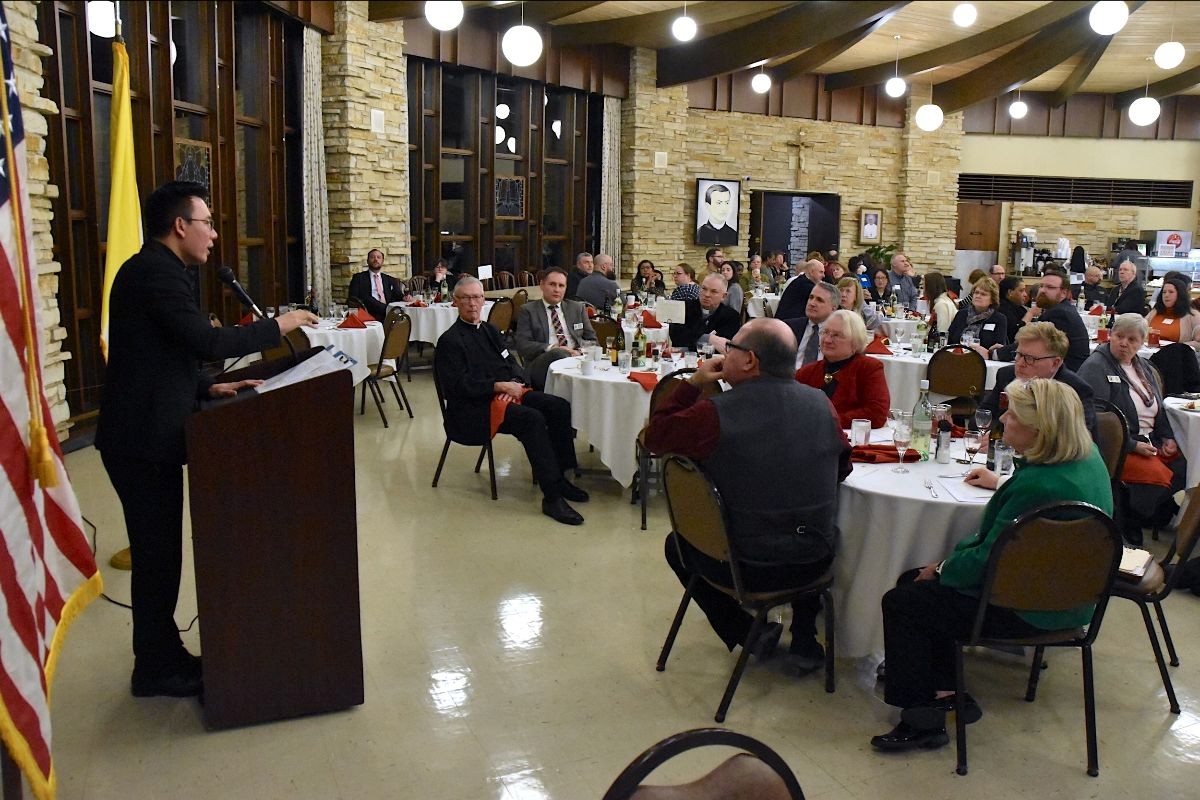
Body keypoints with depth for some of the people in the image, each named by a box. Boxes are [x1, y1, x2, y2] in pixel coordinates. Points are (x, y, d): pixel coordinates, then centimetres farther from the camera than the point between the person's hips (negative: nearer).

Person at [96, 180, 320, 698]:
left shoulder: (152, 269, 15)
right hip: (143, 440, -10)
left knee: (159, 552, 17)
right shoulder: (156, 272, -17)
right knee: (157, 554, 1)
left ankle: (162, 654, 29)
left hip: (146, 435, 10)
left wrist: (209, 388, 9)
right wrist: (277, 326, -14)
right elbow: (207, 341, -25)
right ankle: (156, 670, 15)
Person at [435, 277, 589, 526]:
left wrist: (514, 383, -7)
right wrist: (500, 386, -18)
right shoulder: (449, 341, -4)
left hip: (507, 391, 8)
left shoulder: (489, 330, 20)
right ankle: (552, 496, -30)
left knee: (560, 407, -13)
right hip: (474, 407, -8)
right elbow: (459, 386, -14)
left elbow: (512, 363, 17)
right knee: (532, 418, -31)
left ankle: (558, 476, -6)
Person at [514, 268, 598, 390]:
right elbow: (522, 344, 1)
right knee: (557, 353, -38)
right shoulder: (528, 310, 12)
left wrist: (580, 351, -4)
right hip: (543, 361, -2)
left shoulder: (577, 308, 22)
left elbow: (592, 340, 20)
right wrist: (550, 348, -16)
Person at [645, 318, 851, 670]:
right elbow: (842, 467, 9)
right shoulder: (821, 404, -7)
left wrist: (693, 383, 2)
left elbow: (655, 435, -4)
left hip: (744, 568, -3)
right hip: (816, 564, 4)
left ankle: (744, 633, 25)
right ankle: (805, 640, 39)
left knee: (677, 544, 27)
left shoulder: (715, 414, -21)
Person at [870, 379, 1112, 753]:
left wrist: (943, 567, -7)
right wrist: (1002, 484, 33)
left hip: (1031, 610, -10)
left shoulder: (1038, 485, -31)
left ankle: (921, 722, 7)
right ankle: (947, 692, 13)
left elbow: (988, 560, -23)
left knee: (901, 603, -4)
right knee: (912, 582, 12)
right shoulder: (1088, 457, -1)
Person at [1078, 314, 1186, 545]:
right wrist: (1133, 446, -17)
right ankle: (1130, 528, -7)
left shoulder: (1145, 368, 18)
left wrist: (1167, 437, 10)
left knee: (1186, 467, -12)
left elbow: (1159, 408, 28)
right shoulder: (1095, 367, -10)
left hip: (1148, 442, 9)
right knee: (1157, 474, -29)